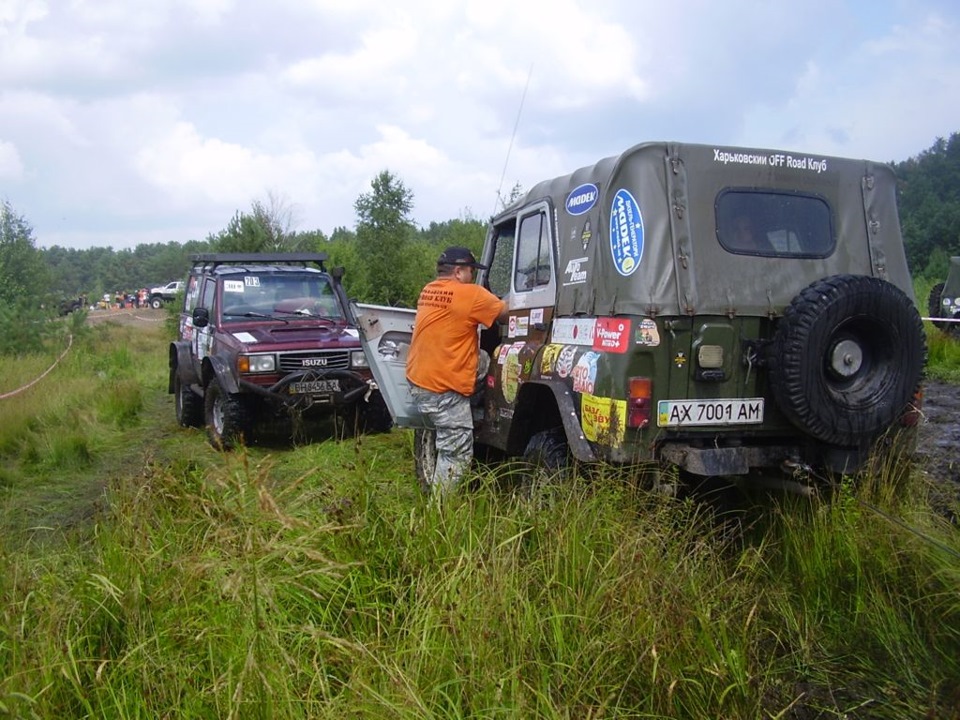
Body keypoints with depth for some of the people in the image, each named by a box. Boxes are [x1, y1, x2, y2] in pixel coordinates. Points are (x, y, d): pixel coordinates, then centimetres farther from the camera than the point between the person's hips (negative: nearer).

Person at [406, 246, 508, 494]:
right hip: (444, 387, -9)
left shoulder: (428, 290, 12)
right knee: (457, 453, -4)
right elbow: (506, 314, -5)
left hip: (419, 380, 9)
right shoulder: (470, 294, -13)